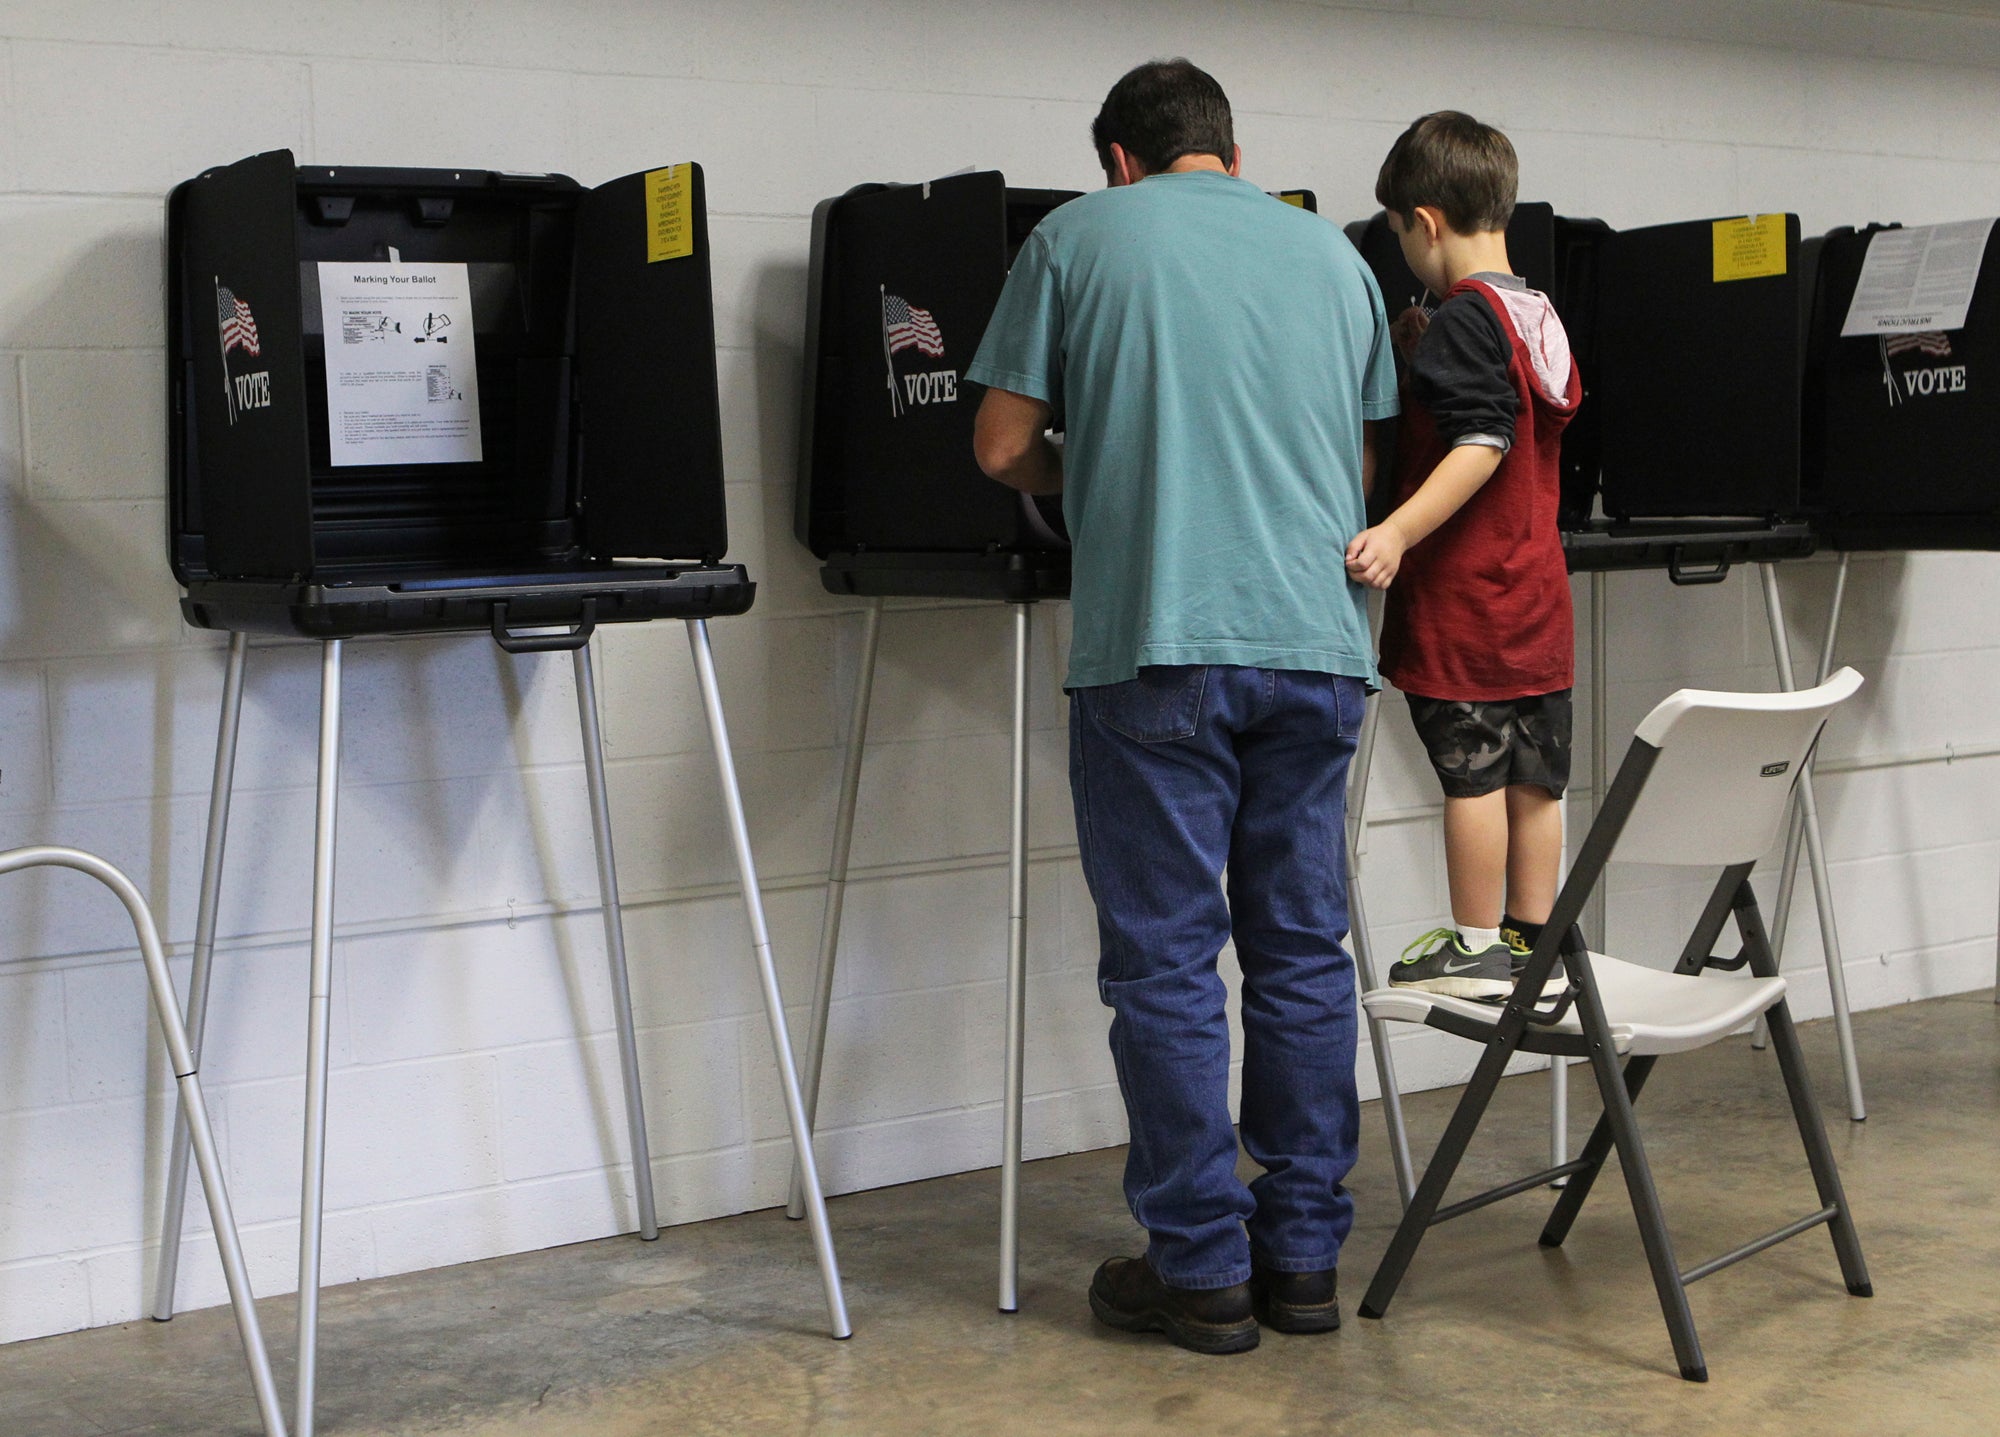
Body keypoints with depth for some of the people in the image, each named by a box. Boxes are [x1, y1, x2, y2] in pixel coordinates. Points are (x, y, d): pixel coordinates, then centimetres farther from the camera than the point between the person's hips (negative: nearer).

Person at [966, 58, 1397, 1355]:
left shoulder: (1081, 237, 5)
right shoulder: (1334, 254, 16)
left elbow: (1005, 448, 5)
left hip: (1159, 644, -4)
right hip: (1317, 638, 4)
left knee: (1168, 961, 2)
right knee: (1304, 952, 10)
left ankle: (1202, 1267, 6)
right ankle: (1305, 1255, 15)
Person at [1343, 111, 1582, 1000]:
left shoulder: (1464, 318, -14)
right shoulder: (1540, 317, 12)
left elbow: (1481, 445, -23)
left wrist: (1399, 532, -29)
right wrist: (1429, 360, 27)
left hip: (1465, 594, -8)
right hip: (1536, 593, 8)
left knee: (1472, 774, -1)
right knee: (1535, 779, 11)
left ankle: (1477, 950, 6)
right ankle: (1532, 942, 18)